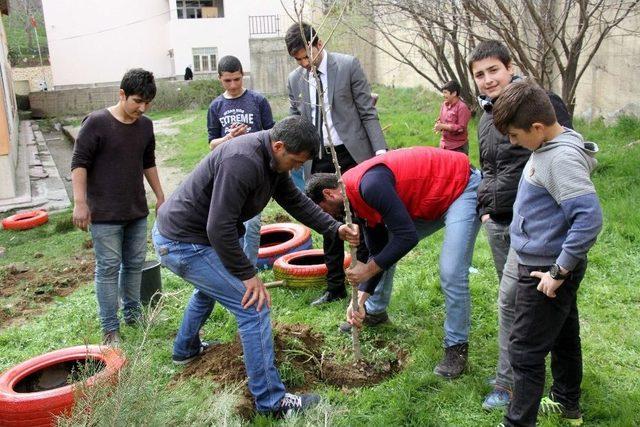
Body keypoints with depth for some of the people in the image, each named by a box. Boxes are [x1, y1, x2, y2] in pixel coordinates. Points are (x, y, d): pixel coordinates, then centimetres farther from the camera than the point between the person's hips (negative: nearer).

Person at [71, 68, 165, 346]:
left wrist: (160, 196, 19)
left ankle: (132, 313, 31)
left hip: (137, 211, 6)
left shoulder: (145, 125, 6)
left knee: (135, 264, 14)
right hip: (104, 214, -6)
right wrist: (80, 203, -18)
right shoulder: (96, 123, -13)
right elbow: (79, 163, -12)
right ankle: (110, 328, 11)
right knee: (108, 269, 0)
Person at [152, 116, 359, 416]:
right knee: (253, 307, -10)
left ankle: (186, 349, 59)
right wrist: (247, 275, -21)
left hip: (175, 233, 11)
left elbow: (295, 201, 11)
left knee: (210, 287, 37)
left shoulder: (271, 160, 2)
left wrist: (335, 228, 5)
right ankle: (270, 401, 0)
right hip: (184, 244, -11)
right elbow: (219, 228, -30)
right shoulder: (242, 162, -29)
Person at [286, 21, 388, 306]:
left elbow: (367, 112, -5)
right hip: (318, 161, 4)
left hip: (352, 155, -4)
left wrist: (380, 149, -14)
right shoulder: (295, 79, 7)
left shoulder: (348, 65, -4)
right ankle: (335, 287, 25)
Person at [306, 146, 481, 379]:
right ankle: (375, 311, 33)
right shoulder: (360, 195, 0)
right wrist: (360, 300, -2)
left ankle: (457, 347, 1)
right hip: (432, 202, 10)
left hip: (462, 188, -10)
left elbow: (407, 236, -32)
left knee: (451, 274, -18)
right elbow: (377, 251, 4)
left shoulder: (368, 185, -30)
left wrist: (369, 269, -23)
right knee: (384, 252, 13)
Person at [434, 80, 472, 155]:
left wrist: (443, 126, -20)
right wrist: (438, 124, -5)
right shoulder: (444, 105, 8)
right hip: (444, 144, 7)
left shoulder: (462, 107, -13)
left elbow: (461, 128, -17)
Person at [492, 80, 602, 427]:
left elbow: (589, 218, -31)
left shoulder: (562, 158, -25)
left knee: (525, 352, 0)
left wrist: (559, 271, -24)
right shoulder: (550, 147, 4)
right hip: (550, 265, 10)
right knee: (563, 336, 25)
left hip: (546, 271, -10)